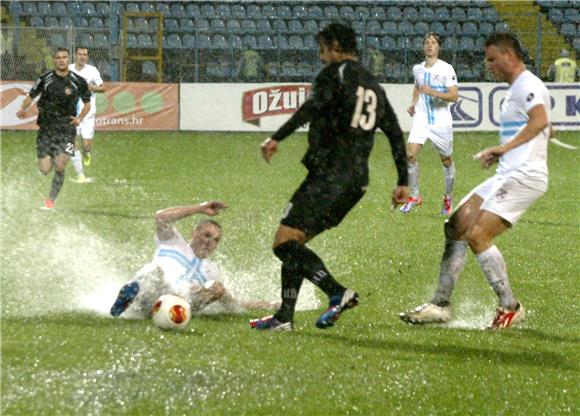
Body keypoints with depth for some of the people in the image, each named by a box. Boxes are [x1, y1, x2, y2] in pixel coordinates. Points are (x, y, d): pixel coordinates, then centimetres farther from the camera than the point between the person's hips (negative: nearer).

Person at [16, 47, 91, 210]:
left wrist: (80, 118, -5)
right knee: (44, 170, -5)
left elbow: (87, 104, 13)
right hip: (46, 128, 1)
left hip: (66, 128, -1)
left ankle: (51, 200, 3)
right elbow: (30, 97, 9)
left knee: (59, 167, -15)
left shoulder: (78, 82, 0)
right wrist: (22, 109, -12)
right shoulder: (45, 79, 1)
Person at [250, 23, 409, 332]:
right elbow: (396, 135, 22)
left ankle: (337, 293, -24)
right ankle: (284, 316, 9)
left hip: (328, 175, -9)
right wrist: (403, 182, 25)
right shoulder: (374, 88, 22)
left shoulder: (336, 72, -2)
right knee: (293, 243, 15)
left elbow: (312, 107, -19)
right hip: (357, 181, 9)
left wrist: (277, 137, -27)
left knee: (285, 242, -11)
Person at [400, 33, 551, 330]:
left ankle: (510, 307, -9)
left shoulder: (528, 86, -11)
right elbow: (546, 129, 34)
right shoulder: (516, 90, 22)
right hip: (507, 176, 11)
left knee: (477, 235, -18)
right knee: (455, 227, 7)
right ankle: (441, 304, 10)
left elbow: (541, 121, -30)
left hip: (524, 177, -11)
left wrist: (505, 147, -32)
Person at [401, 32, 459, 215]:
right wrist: (413, 103, 12)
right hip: (422, 118, 3)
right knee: (410, 154, -15)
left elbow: (454, 96, -14)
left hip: (442, 122, -3)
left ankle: (448, 197, 28)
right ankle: (414, 196, -3)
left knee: (446, 160, 8)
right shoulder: (417, 69, 7)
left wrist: (433, 92, -26)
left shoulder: (446, 69, -9)